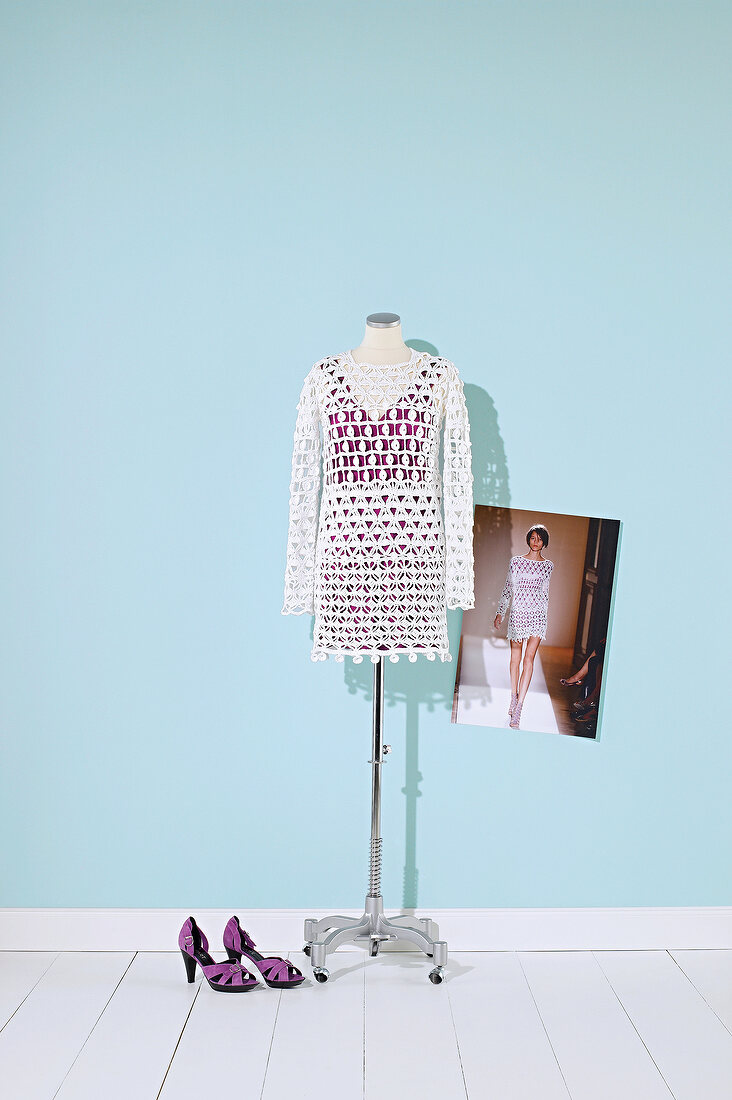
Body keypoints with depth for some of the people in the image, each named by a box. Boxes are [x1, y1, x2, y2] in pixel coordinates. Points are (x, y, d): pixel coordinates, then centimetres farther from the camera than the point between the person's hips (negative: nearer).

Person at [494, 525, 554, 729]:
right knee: (515, 657, 9)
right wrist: (500, 613, 8)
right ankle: (514, 697, 25)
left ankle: (517, 710, -10)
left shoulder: (548, 565, 8)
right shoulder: (516, 561, 3)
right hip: (518, 613, 0)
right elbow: (507, 589, 8)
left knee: (529, 659, -7)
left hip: (538, 614, 0)